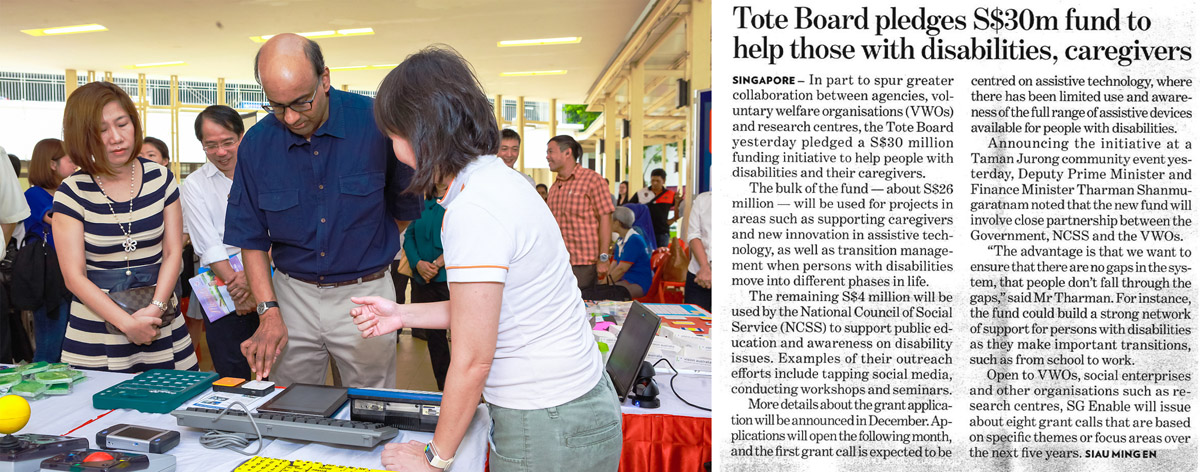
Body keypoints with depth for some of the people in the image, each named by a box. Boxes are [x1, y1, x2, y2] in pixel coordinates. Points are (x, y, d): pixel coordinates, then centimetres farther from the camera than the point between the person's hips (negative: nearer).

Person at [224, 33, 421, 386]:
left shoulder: (375, 122, -12)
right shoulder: (257, 143, -4)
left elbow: (406, 207, 1)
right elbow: (251, 239, 2)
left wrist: (362, 252, 8)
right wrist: (269, 312, -7)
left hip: (364, 293, -2)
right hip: (292, 294, 2)